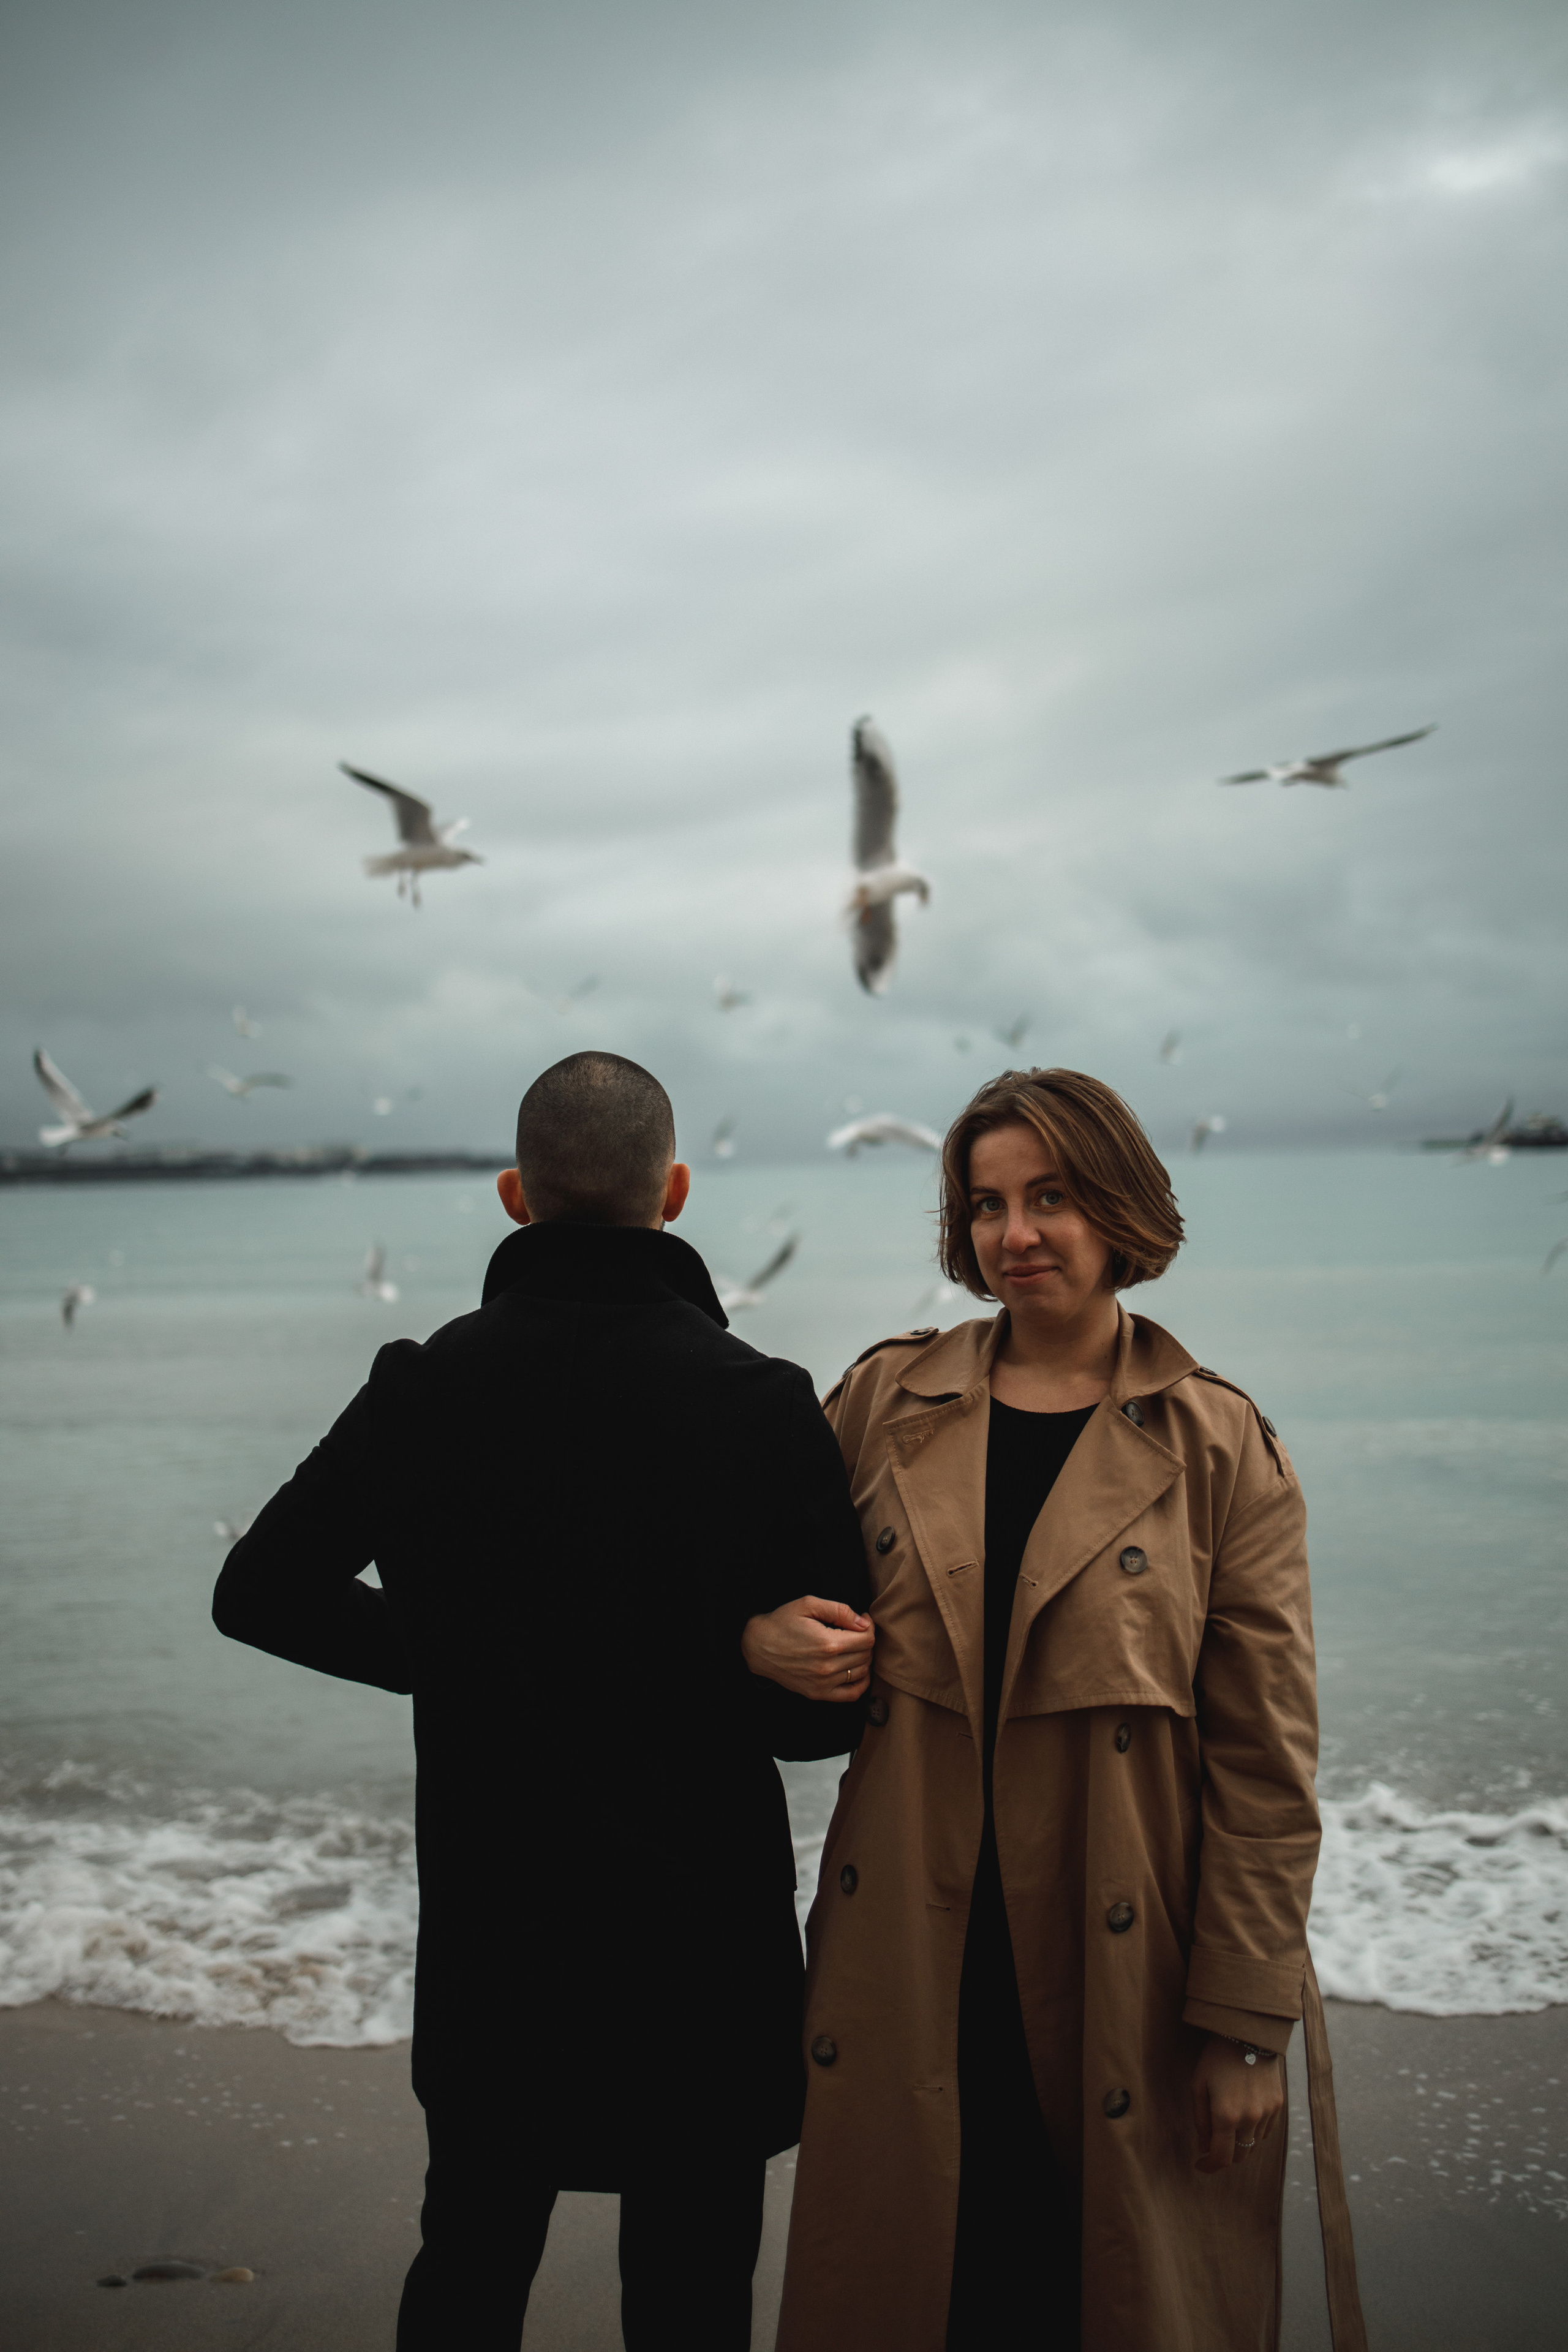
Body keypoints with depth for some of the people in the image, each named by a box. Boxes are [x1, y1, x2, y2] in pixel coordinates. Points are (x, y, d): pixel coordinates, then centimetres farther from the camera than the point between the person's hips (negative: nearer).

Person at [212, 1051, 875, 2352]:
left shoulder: (420, 1391, -9)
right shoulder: (762, 1404, -16)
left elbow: (260, 1592, 2)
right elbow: (836, 1705, -13)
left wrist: (455, 1654, 5)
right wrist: (702, 1690, 3)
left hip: (487, 1930, 2)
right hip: (704, 1936, -2)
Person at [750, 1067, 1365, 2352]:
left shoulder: (1223, 1449, -3)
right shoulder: (885, 1400, 4)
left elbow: (1267, 1763, -4)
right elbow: (768, 1586, 16)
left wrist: (1245, 2028, -5)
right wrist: (762, 1634, -8)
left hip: (1125, 1982, -2)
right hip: (916, 1971, 2)